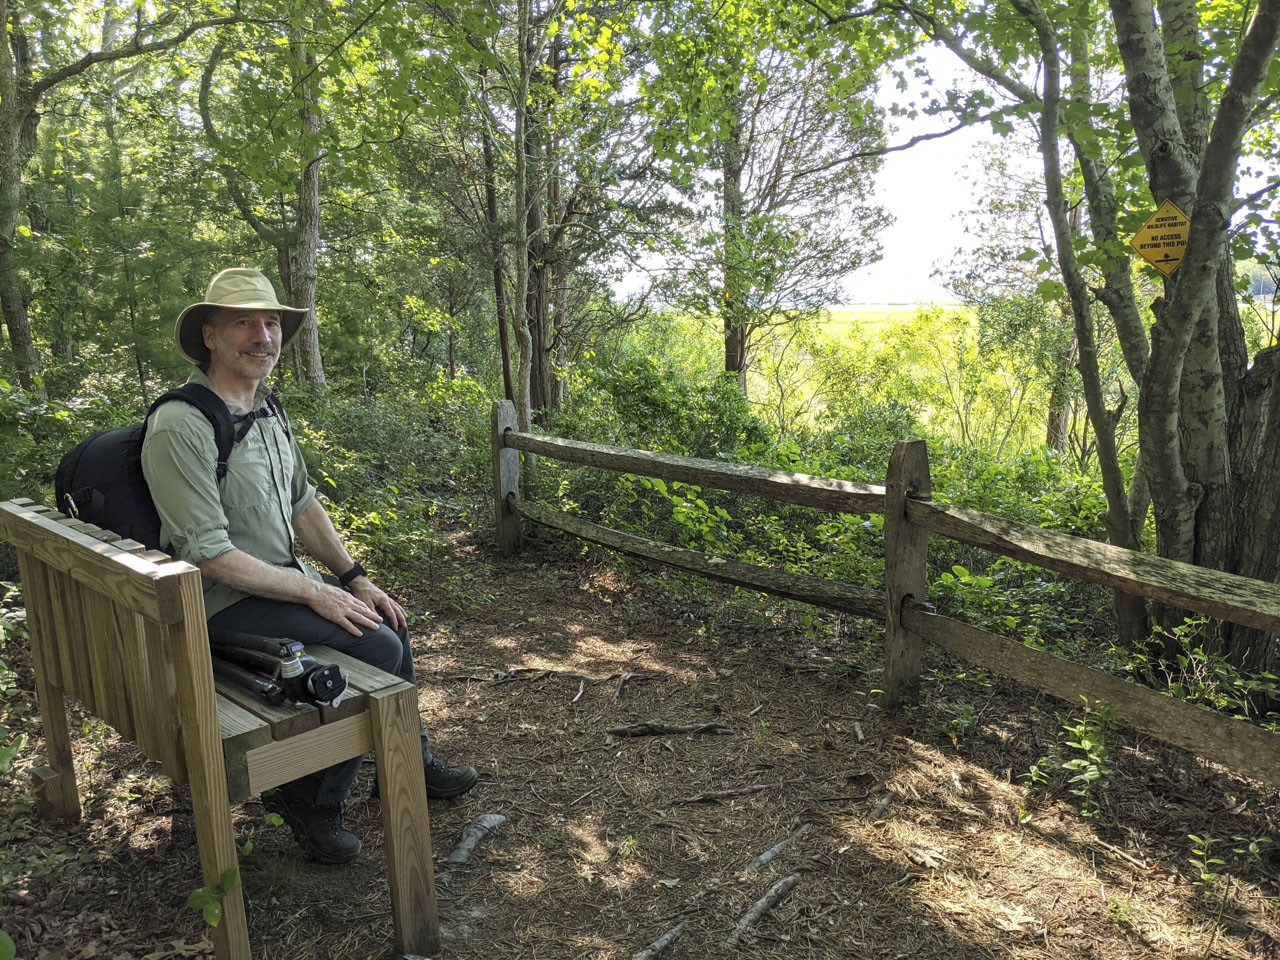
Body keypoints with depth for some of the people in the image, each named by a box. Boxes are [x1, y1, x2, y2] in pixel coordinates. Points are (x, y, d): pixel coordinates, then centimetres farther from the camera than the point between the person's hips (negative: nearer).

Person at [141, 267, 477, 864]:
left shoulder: (263, 410, 8)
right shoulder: (181, 426, -22)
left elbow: (302, 504, 13)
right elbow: (210, 556, -24)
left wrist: (356, 580, 4)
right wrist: (316, 594, -21)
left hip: (282, 578, 9)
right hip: (226, 601, -9)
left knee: (390, 623, 9)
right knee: (377, 651, -18)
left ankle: (411, 763, 28)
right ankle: (311, 799, 0)